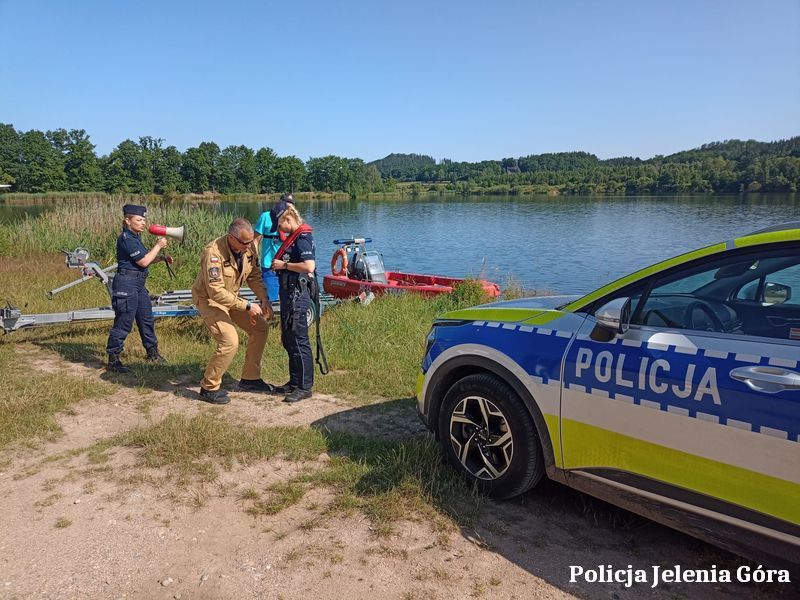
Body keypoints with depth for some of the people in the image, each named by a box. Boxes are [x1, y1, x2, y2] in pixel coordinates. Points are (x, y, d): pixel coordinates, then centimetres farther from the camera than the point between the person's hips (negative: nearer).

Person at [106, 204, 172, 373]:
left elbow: (145, 259, 20)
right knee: (123, 323, -4)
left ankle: (152, 352, 33)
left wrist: (162, 258, 6)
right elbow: (143, 262, -18)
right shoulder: (126, 238, -16)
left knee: (146, 318, 18)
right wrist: (158, 246, -9)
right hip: (126, 284, -10)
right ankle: (113, 360, 6)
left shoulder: (134, 237, 14)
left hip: (138, 284, 10)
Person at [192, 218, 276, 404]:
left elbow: (255, 275, 0)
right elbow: (216, 292, -36)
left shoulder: (249, 247, -12)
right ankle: (209, 388, -1)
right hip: (209, 299, -8)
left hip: (231, 296, 8)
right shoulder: (213, 253, -33)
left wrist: (264, 300, -15)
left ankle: (250, 379, 18)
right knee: (230, 341, -20)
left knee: (260, 328, 6)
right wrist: (247, 306, -35)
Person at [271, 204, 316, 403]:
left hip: (297, 296, -11)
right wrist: (279, 265, 9)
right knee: (288, 339, 17)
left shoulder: (302, 238, -16)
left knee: (298, 341, -4)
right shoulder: (293, 237, 14)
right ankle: (295, 381, 29)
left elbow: (309, 266, -28)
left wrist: (284, 265, -18)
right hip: (289, 294, 11)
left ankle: (304, 387, 5)